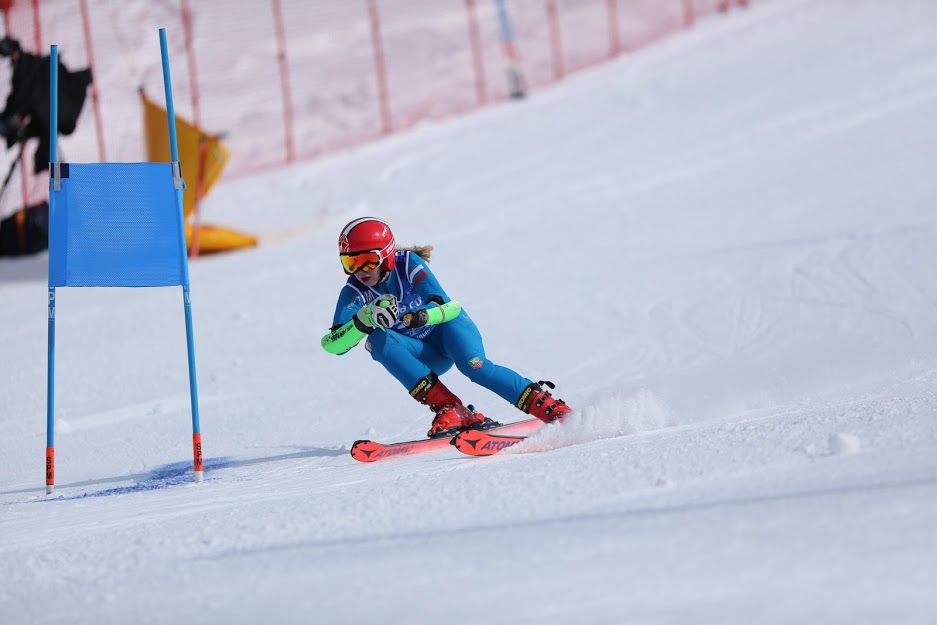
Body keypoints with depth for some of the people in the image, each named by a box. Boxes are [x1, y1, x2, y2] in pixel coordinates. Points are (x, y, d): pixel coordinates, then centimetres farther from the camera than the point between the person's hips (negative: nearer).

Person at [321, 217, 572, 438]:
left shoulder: (408, 263, -20)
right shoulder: (355, 292, -15)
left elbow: (449, 308, -28)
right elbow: (333, 345, -27)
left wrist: (422, 317, -50)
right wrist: (365, 318, -44)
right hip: (426, 359, 3)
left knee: (474, 366, -32)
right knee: (378, 340, -27)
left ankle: (550, 407, -26)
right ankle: (448, 409, -31)